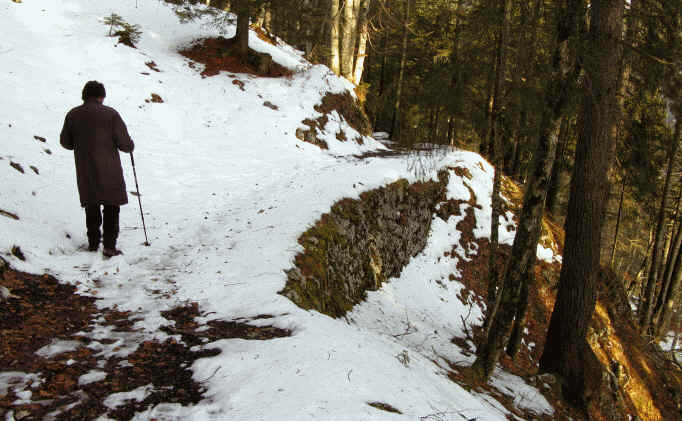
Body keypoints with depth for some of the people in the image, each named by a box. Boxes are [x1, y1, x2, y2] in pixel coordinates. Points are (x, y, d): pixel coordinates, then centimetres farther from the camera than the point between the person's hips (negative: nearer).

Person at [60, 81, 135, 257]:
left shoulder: (73, 115, 1)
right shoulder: (110, 114, -10)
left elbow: (65, 142, 10)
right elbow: (124, 143, -11)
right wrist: (130, 146, 12)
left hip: (85, 172, 4)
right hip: (108, 170, -4)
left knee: (91, 207, 17)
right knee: (111, 207, 5)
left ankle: (93, 243, 23)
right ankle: (109, 246, 0)